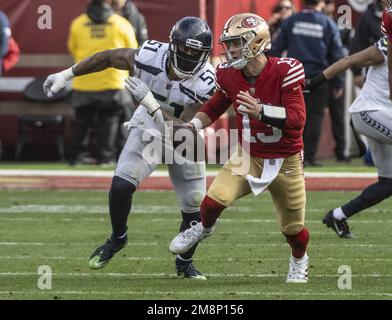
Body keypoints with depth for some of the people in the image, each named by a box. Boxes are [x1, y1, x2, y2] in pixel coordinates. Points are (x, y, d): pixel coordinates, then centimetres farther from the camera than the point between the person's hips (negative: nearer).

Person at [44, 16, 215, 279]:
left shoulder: (205, 83, -31)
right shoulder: (148, 57, -26)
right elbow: (107, 58, -7)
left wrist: (150, 103, -44)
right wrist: (66, 75, -2)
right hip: (148, 131, 1)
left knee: (195, 210, -3)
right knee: (121, 186, -18)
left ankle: (185, 262, 26)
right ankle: (117, 239, 12)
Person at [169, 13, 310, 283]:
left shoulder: (283, 72, -24)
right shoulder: (230, 75, -8)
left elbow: (298, 119, -31)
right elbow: (216, 107, 12)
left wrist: (261, 111, -44)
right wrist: (193, 126, -6)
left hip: (285, 161, -3)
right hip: (248, 156, 3)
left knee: (293, 226, 11)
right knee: (214, 200, -19)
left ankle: (299, 261, 45)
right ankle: (205, 228, 17)